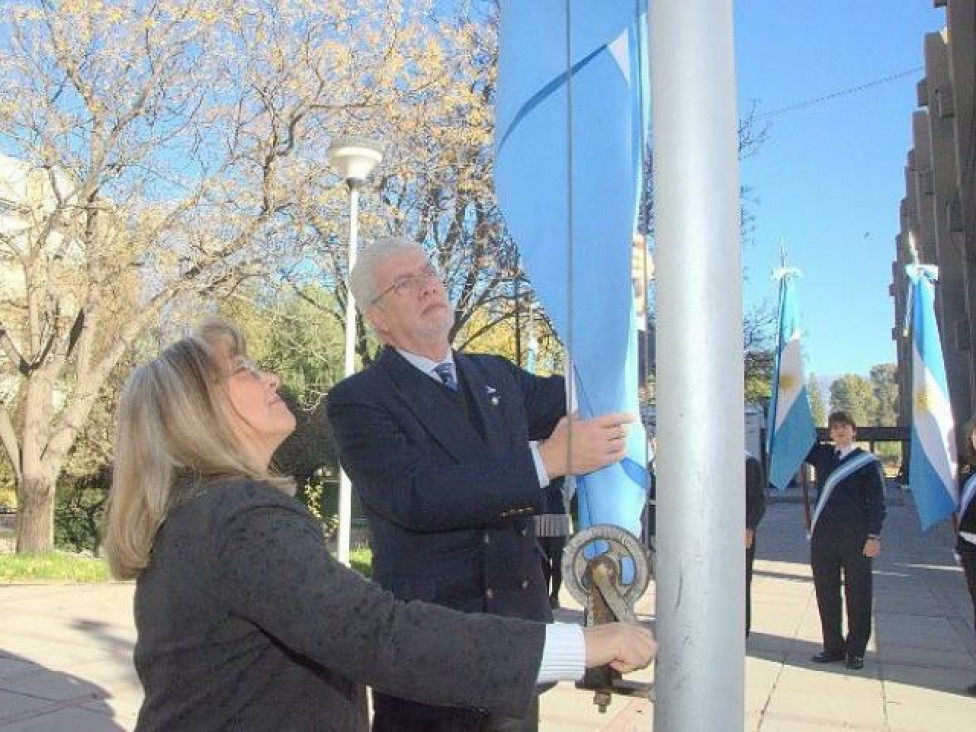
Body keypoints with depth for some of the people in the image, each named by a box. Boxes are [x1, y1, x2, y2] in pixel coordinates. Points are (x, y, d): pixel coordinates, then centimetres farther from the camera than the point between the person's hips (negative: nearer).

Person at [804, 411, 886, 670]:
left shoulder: (868, 462, -1)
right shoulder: (822, 455, 10)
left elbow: (877, 502, -3)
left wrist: (873, 536, -10)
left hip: (856, 539, -4)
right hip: (823, 536, 4)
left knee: (858, 595, 4)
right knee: (825, 593, 9)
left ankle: (856, 651, 15)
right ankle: (833, 647, 20)